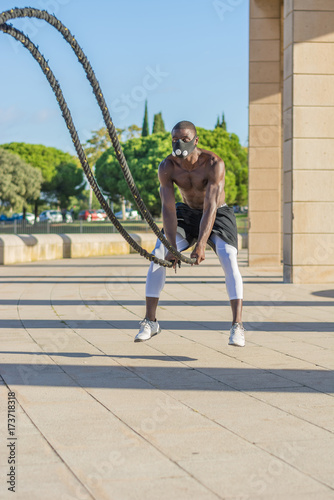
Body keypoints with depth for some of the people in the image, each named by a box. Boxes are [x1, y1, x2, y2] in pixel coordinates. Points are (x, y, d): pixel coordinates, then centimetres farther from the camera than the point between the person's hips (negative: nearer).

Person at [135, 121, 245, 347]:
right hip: (187, 212, 3)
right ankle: (150, 321, -3)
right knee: (158, 255, -12)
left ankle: (237, 326, -24)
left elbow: (210, 207, -38)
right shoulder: (167, 167, -21)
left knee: (229, 259, -26)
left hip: (218, 214, -3)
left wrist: (201, 245, -47)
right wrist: (172, 246, -35)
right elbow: (168, 208, -24)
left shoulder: (214, 164, -31)